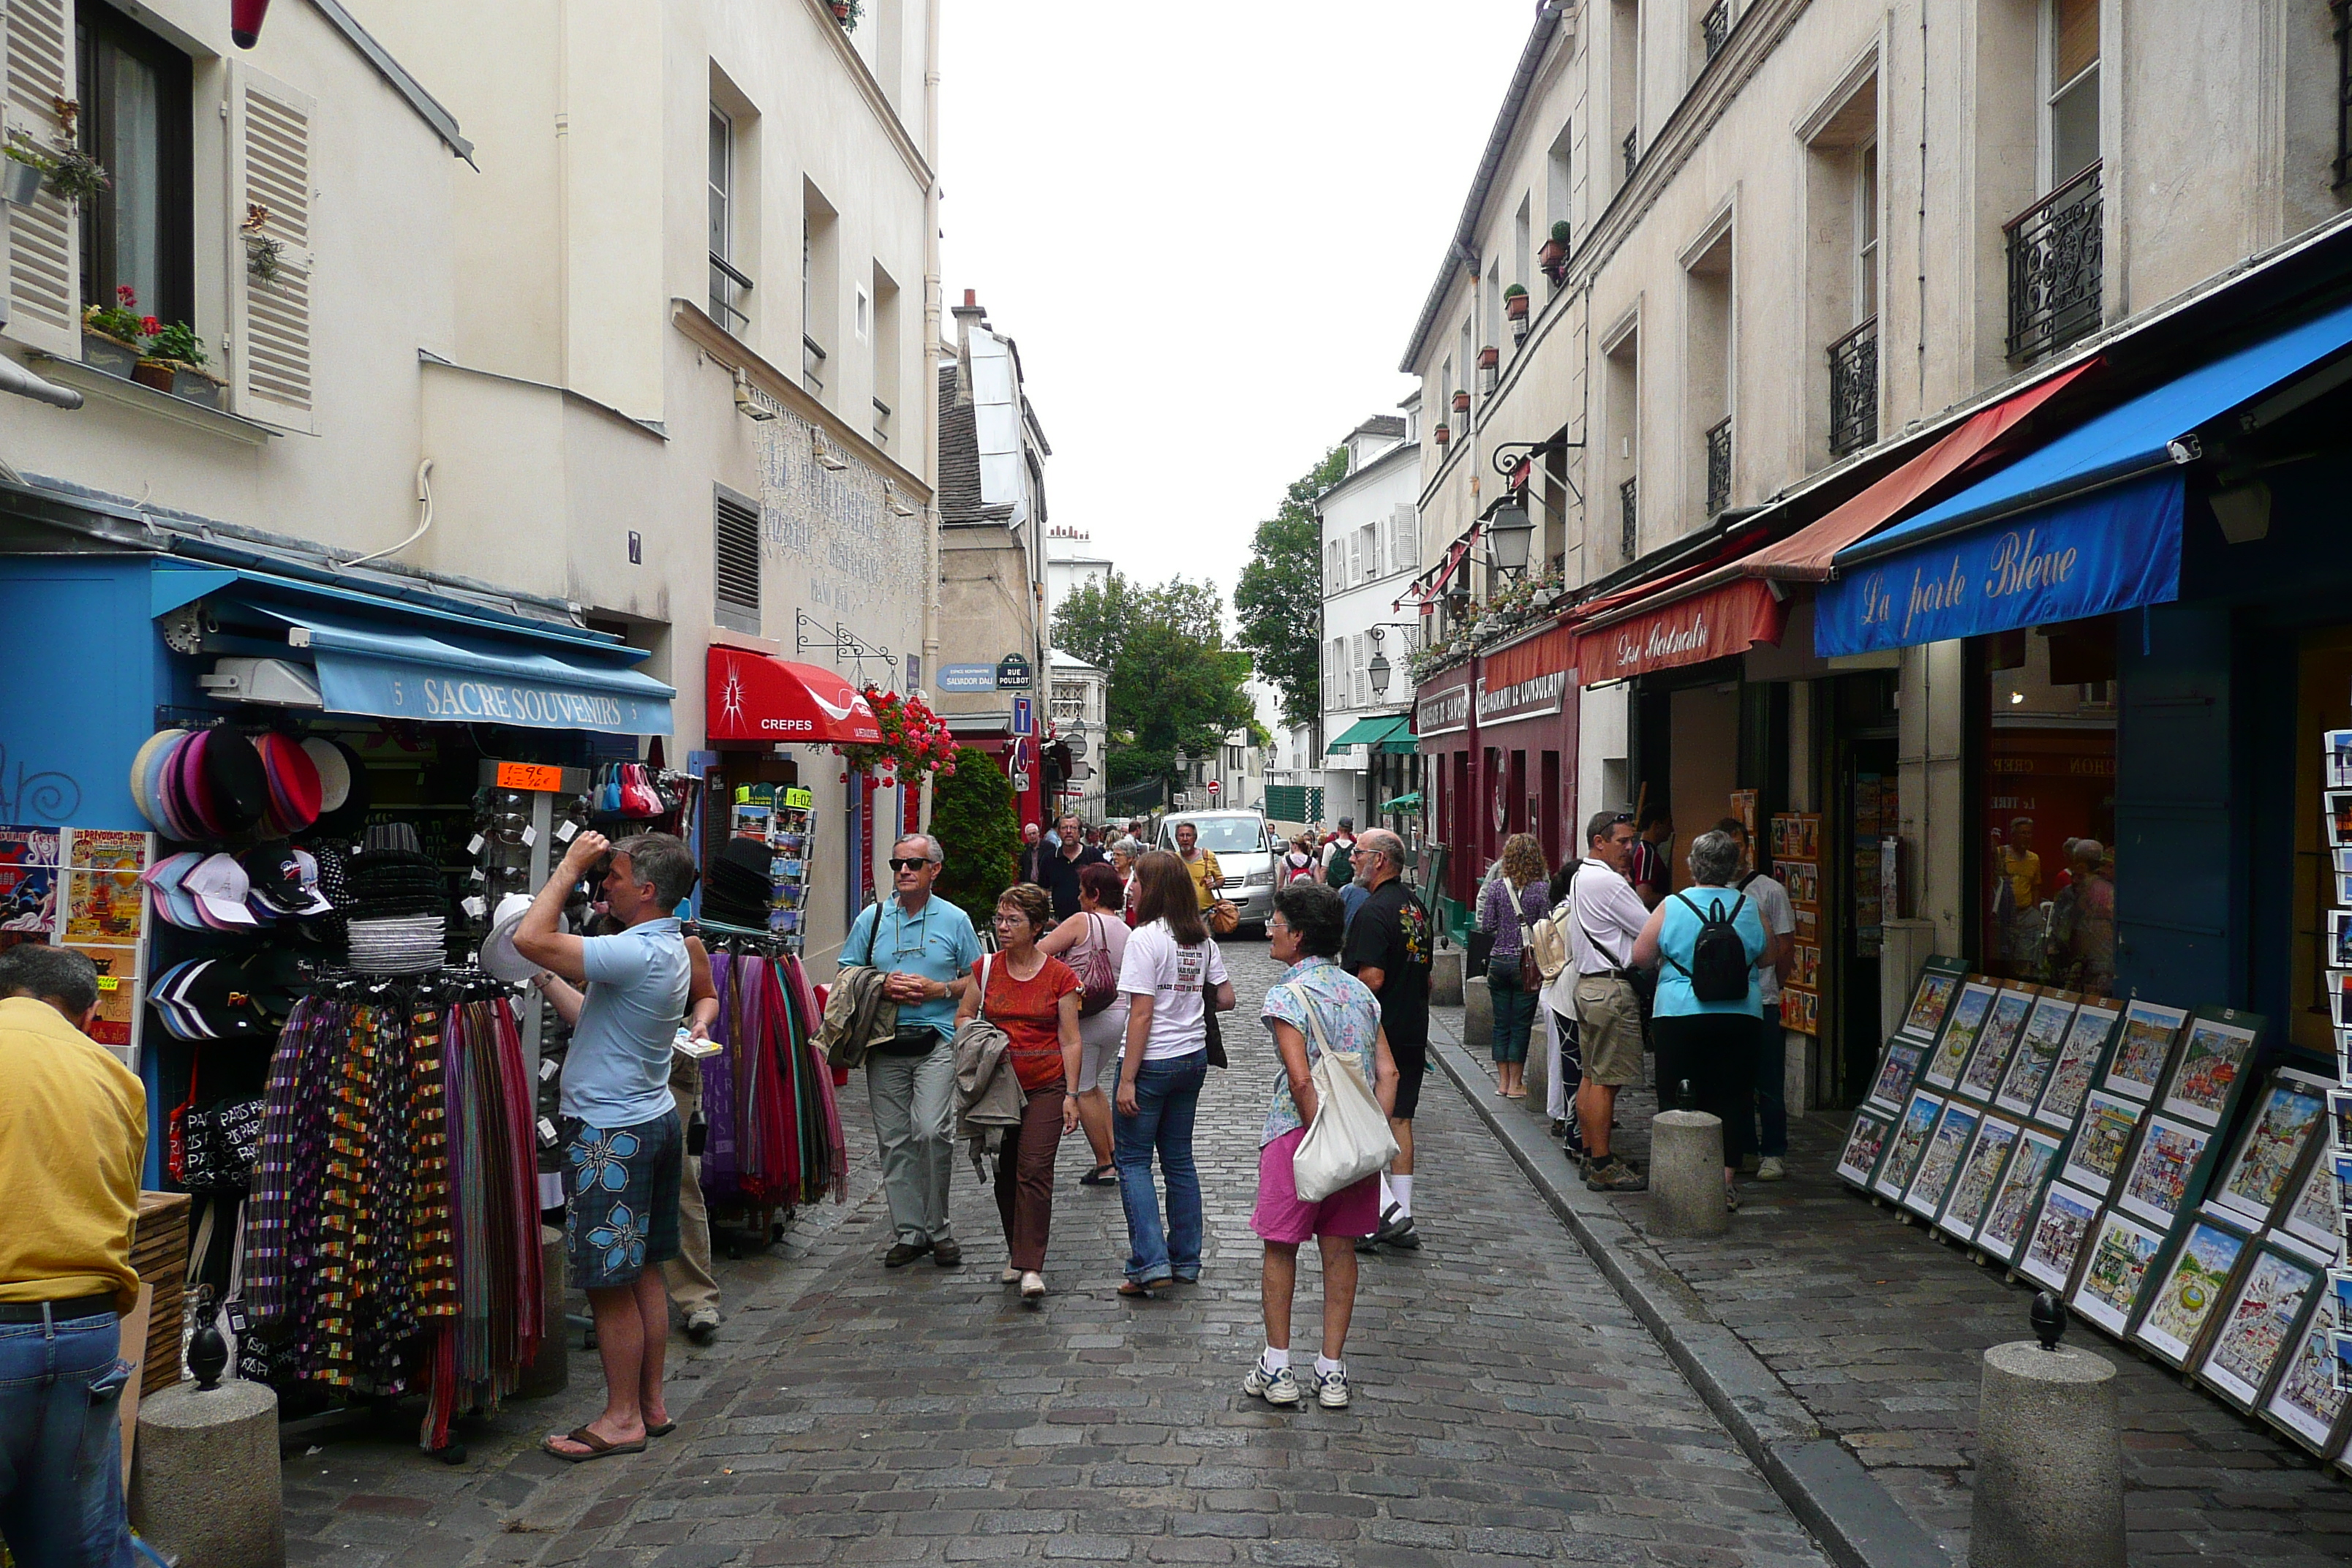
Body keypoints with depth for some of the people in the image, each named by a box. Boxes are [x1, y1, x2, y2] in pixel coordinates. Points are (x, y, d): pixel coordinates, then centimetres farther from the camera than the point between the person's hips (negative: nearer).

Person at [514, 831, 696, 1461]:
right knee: (643, 1272, 16)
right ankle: (651, 1403, 25)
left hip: (610, 1134, -10)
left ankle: (622, 1418, 10)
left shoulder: (635, 953, -23)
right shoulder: (670, 949, 9)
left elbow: (531, 939, -28)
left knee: (609, 1284, 0)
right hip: (652, 1119, 10)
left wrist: (570, 869, -16)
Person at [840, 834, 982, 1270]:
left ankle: (937, 1226, 2)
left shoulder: (954, 920, 6)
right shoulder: (872, 919, 10)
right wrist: (882, 986, -7)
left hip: (937, 1041, -2)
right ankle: (908, 1231, 14)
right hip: (885, 1045, 3)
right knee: (894, 1140, 4)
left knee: (933, 1131, -15)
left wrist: (938, 989, -9)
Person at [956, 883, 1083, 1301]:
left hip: (1045, 1086, -3)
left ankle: (1031, 1267, -11)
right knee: (1005, 1171, 10)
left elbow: (1070, 1041, -2)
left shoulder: (1060, 976, -4)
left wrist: (1071, 1095, -6)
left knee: (1034, 1170, -12)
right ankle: (1017, 1252, 27)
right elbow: (962, 1016, 15)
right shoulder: (985, 969, 4)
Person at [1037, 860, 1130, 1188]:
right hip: (1119, 1015, 7)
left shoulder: (1082, 922, -11)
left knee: (1083, 1091, 5)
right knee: (1093, 1084, 24)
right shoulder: (1126, 932, 10)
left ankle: (1104, 1165, 8)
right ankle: (1116, 1152, 20)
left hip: (1086, 1017, -7)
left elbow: (1039, 951, -15)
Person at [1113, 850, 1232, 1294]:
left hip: (1153, 1061, -7)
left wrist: (1128, 1079, -16)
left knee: (1132, 1160, 2)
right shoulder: (1203, 938, 5)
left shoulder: (1146, 937, -15)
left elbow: (1142, 1014, -18)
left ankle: (1150, 1263, -5)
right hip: (1194, 1057, 7)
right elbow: (1225, 999, 8)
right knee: (1179, 1158, 15)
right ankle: (1186, 1260, 19)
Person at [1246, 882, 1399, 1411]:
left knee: (1280, 1248, 9)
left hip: (1297, 1133, -5)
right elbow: (1388, 1072, 3)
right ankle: (1332, 1372, 17)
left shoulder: (1287, 995, -12)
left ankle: (1277, 1368, 15)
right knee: (1339, 1251, 11)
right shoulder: (1360, 991, 7)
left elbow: (1301, 1079, -20)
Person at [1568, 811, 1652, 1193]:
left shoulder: (1580, 878, 17)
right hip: (1613, 987, -10)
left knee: (1591, 1075, 14)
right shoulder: (1608, 882, -15)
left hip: (1587, 985, 10)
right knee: (1606, 1080, -6)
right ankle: (1603, 1167, -2)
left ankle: (1590, 1156, 21)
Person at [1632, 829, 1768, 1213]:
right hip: (1740, 1018, 2)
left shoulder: (1671, 907, -6)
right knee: (1731, 1099, 7)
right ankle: (1727, 1182, 8)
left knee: (1678, 1099, 7)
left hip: (1680, 1016, -2)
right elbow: (1766, 954, 13)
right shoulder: (1749, 907, 0)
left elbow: (1641, 957, -2)